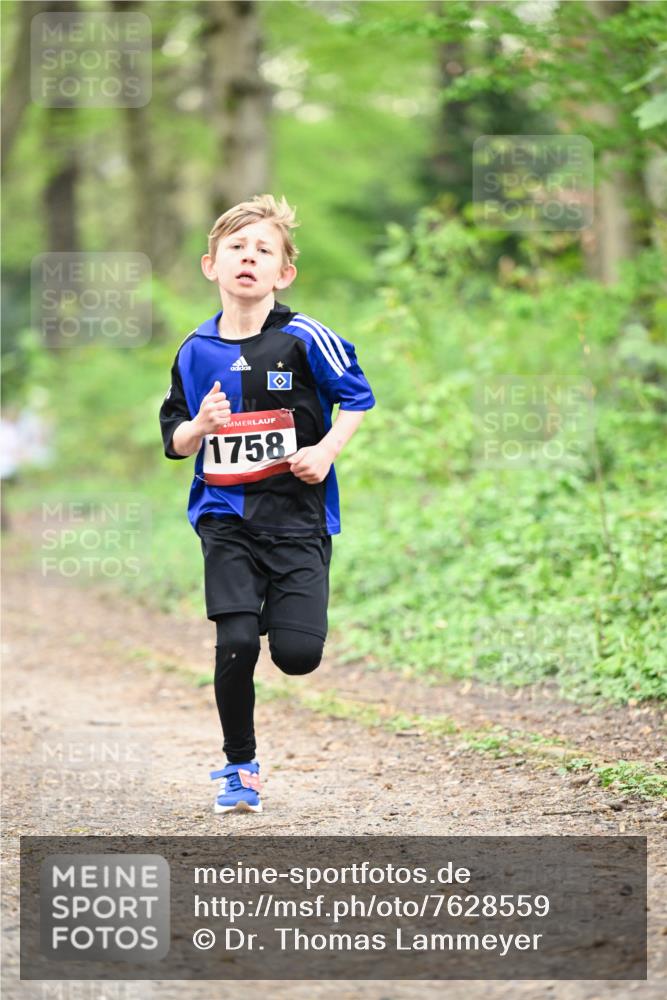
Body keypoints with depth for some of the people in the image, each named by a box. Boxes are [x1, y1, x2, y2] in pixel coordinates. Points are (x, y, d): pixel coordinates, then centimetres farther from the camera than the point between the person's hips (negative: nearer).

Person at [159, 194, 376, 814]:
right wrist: (198, 427, -11)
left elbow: (358, 397, 6)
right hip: (226, 516, 2)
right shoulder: (196, 352, 4)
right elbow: (174, 442, 11)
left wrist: (326, 449, -9)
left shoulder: (304, 339, -5)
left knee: (297, 654, -10)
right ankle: (239, 766, 9)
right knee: (236, 643, -12)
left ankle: (284, 607, 29)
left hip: (298, 513, -1)